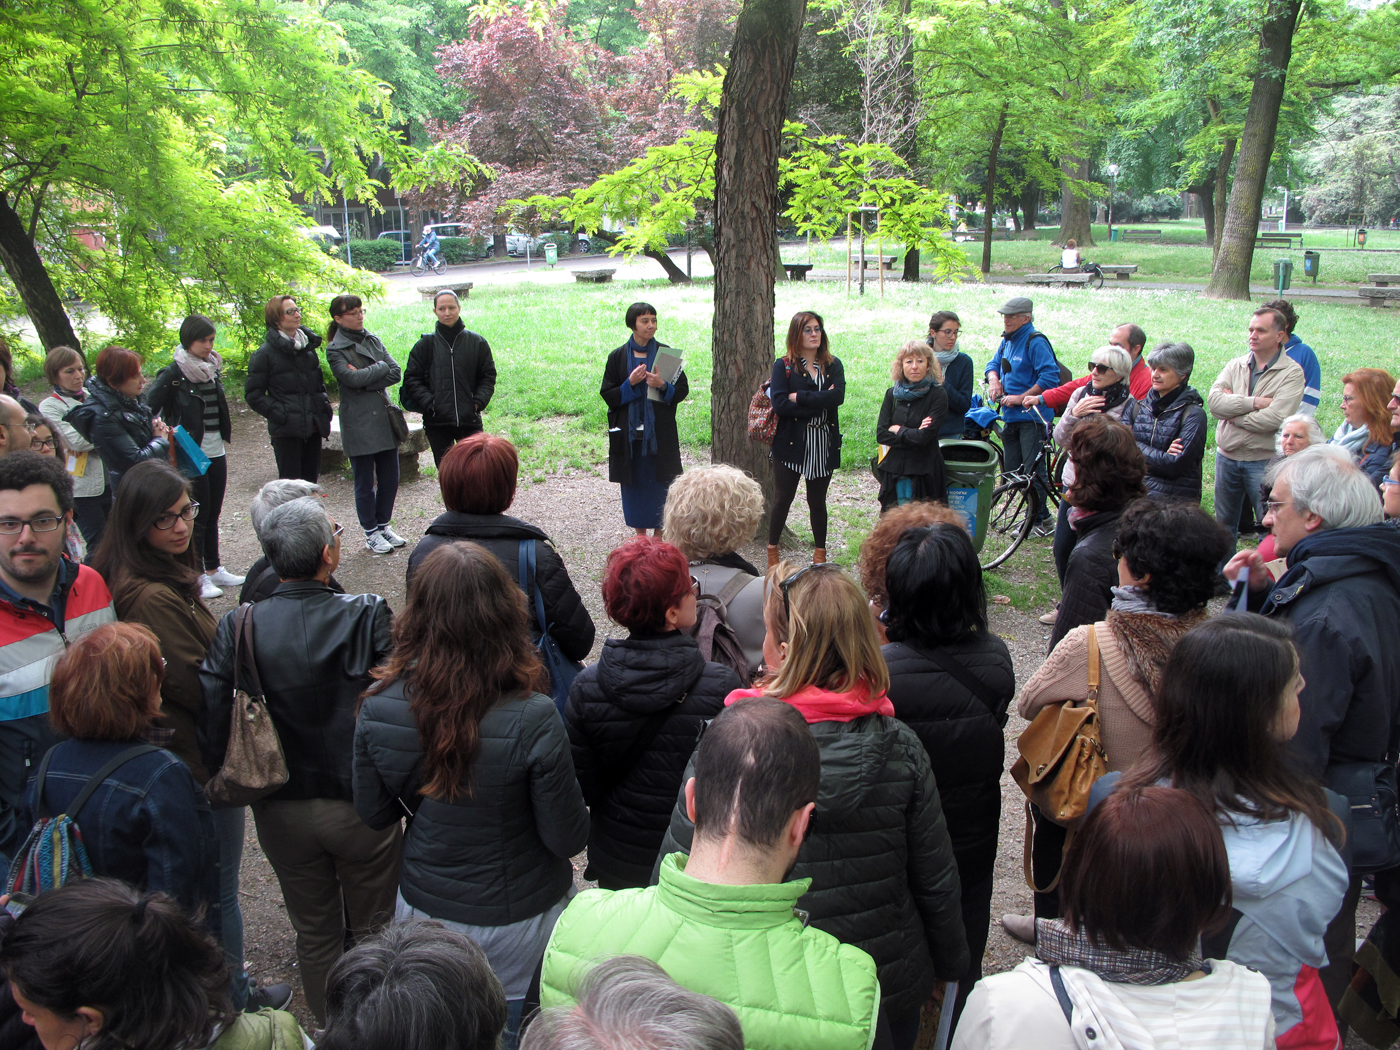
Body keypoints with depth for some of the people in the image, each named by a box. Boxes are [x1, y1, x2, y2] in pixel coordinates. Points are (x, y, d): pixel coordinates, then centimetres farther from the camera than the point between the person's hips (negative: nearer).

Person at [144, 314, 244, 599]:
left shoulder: (212, 368, 8)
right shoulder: (173, 374, -13)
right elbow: (147, 409, -15)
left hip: (216, 452, 6)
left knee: (213, 513, 14)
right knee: (198, 515, 0)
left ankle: (214, 569, 25)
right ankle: (198, 577, 10)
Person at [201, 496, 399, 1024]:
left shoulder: (236, 628, -13)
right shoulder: (367, 616, -20)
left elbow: (210, 721, -14)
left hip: (281, 812, 3)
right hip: (361, 804, -2)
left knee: (314, 932, 23)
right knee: (374, 929, 20)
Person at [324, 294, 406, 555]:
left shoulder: (372, 339, 10)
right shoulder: (335, 349, -6)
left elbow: (395, 372, 0)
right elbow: (353, 379, -21)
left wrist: (367, 380, -13)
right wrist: (380, 367, -8)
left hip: (384, 418, 5)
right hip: (358, 423, -5)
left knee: (390, 477, 10)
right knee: (365, 482, 4)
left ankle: (384, 524, 27)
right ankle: (371, 533, 17)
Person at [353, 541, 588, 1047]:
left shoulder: (379, 708, -19)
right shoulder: (532, 720, -30)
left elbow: (374, 813, -2)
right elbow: (568, 838, -19)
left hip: (425, 908, 3)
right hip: (518, 918, -3)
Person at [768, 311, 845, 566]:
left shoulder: (833, 365, 7)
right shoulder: (783, 366, -1)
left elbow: (838, 396, -12)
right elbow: (779, 404, -14)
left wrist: (799, 396, -15)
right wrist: (819, 403, -14)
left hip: (824, 444, 3)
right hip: (791, 443, -2)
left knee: (817, 501, 12)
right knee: (782, 499, 3)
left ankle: (820, 553, 22)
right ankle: (772, 552, 16)